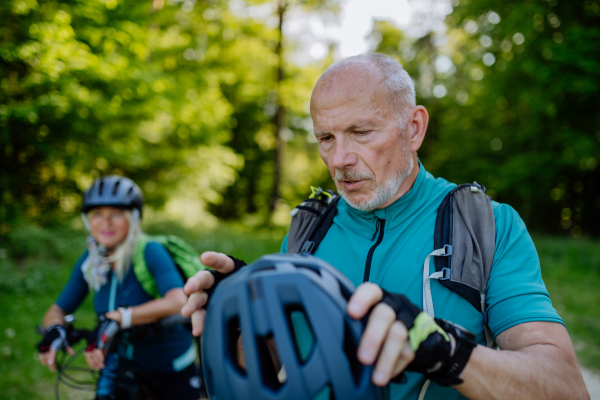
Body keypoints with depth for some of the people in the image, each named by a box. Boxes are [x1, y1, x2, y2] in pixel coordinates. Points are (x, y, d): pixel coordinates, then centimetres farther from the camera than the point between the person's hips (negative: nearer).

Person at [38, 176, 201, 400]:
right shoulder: (89, 262, -7)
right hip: (127, 367, 4)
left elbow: (177, 302, -40)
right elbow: (58, 310, -1)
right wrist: (54, 329, -24)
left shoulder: (149, 252, -24)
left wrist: (116, 318, -46)